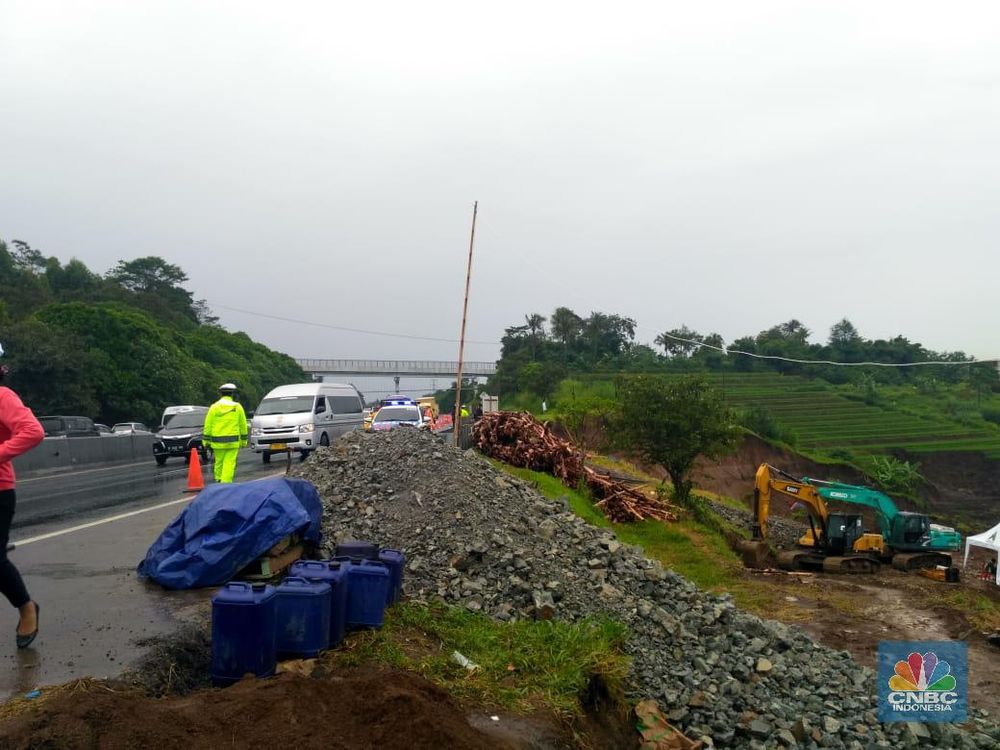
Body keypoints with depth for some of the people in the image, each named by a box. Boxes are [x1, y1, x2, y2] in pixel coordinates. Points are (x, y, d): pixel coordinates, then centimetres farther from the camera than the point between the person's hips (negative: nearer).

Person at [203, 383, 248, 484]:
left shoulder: (214, 407, 3)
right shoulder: (237, 407, 2)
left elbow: (208, 425, 1)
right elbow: (243, 425, 6)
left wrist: (206, 440, 7)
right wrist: (244, 440, 14)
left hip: (218, 441, 1)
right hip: (233, 441, -1)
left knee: (219, 462, 11)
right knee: (229, 464, -4)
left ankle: (218, 481, 19)